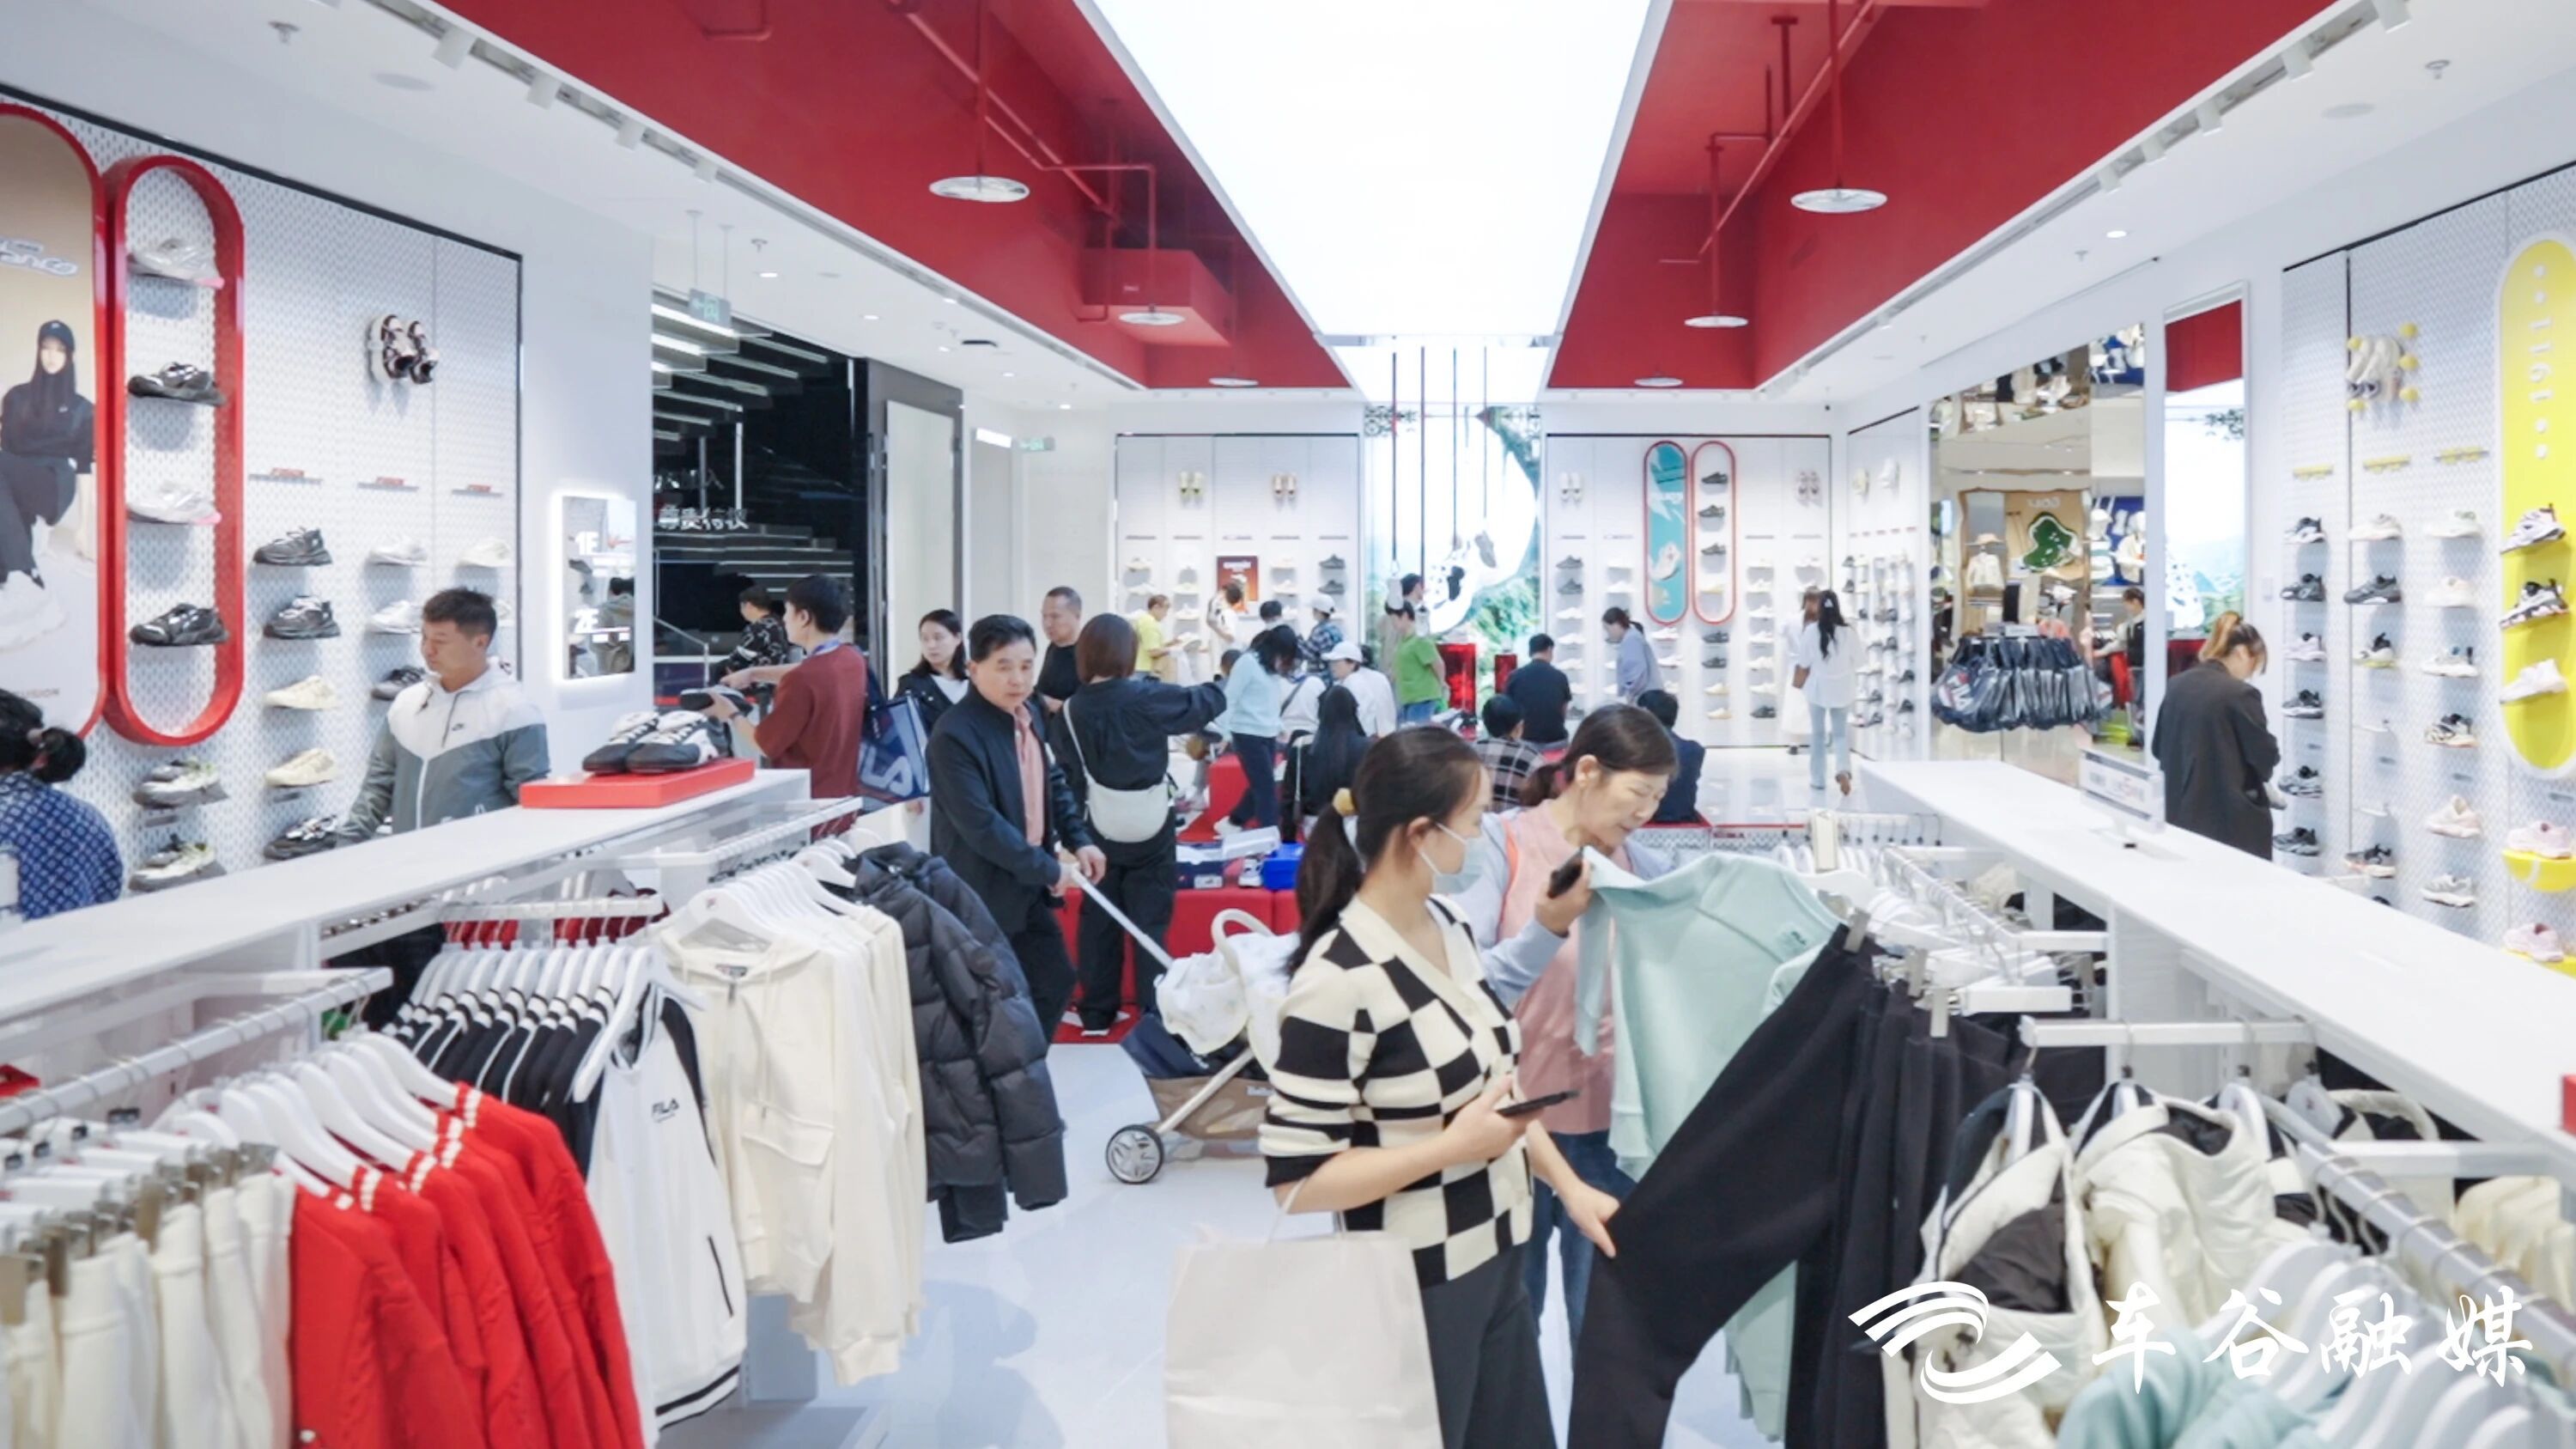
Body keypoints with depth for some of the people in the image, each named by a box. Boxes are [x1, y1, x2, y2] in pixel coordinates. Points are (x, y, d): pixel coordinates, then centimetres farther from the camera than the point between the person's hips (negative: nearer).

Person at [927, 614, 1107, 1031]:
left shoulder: (1031, 716, 5)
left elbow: (1054, 783, 17)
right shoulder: (955, 735, -24)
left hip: (1028, 888, 9)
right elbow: (981, 825, -28)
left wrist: (1079, 839, 3)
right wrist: (1048, 869, -21)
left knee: (1055, 981, 17)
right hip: (982, 895, -9)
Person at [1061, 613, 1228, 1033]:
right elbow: (1210, 702, -1)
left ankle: (1097, 1012, 19)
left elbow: (1070, 778, 4)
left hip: (1100, 831, 3)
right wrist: (1217, 685, 18)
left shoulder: (1072, 709, -2)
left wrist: (1075, 833, 11)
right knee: (1151, 922, 4)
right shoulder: (1147, 697, -12)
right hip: (1149, 830, -3)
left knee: (1099, 920, 13)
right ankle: (1154, 1014, 4)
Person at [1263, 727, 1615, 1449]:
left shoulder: (1449, 926, 2)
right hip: (1417, 1291, -8)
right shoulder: (1339, 981, -24)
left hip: (1499, 1262, 8)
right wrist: (1453, 1147, -22)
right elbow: (1297, 1180, -22)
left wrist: (1569, 1185, 6)